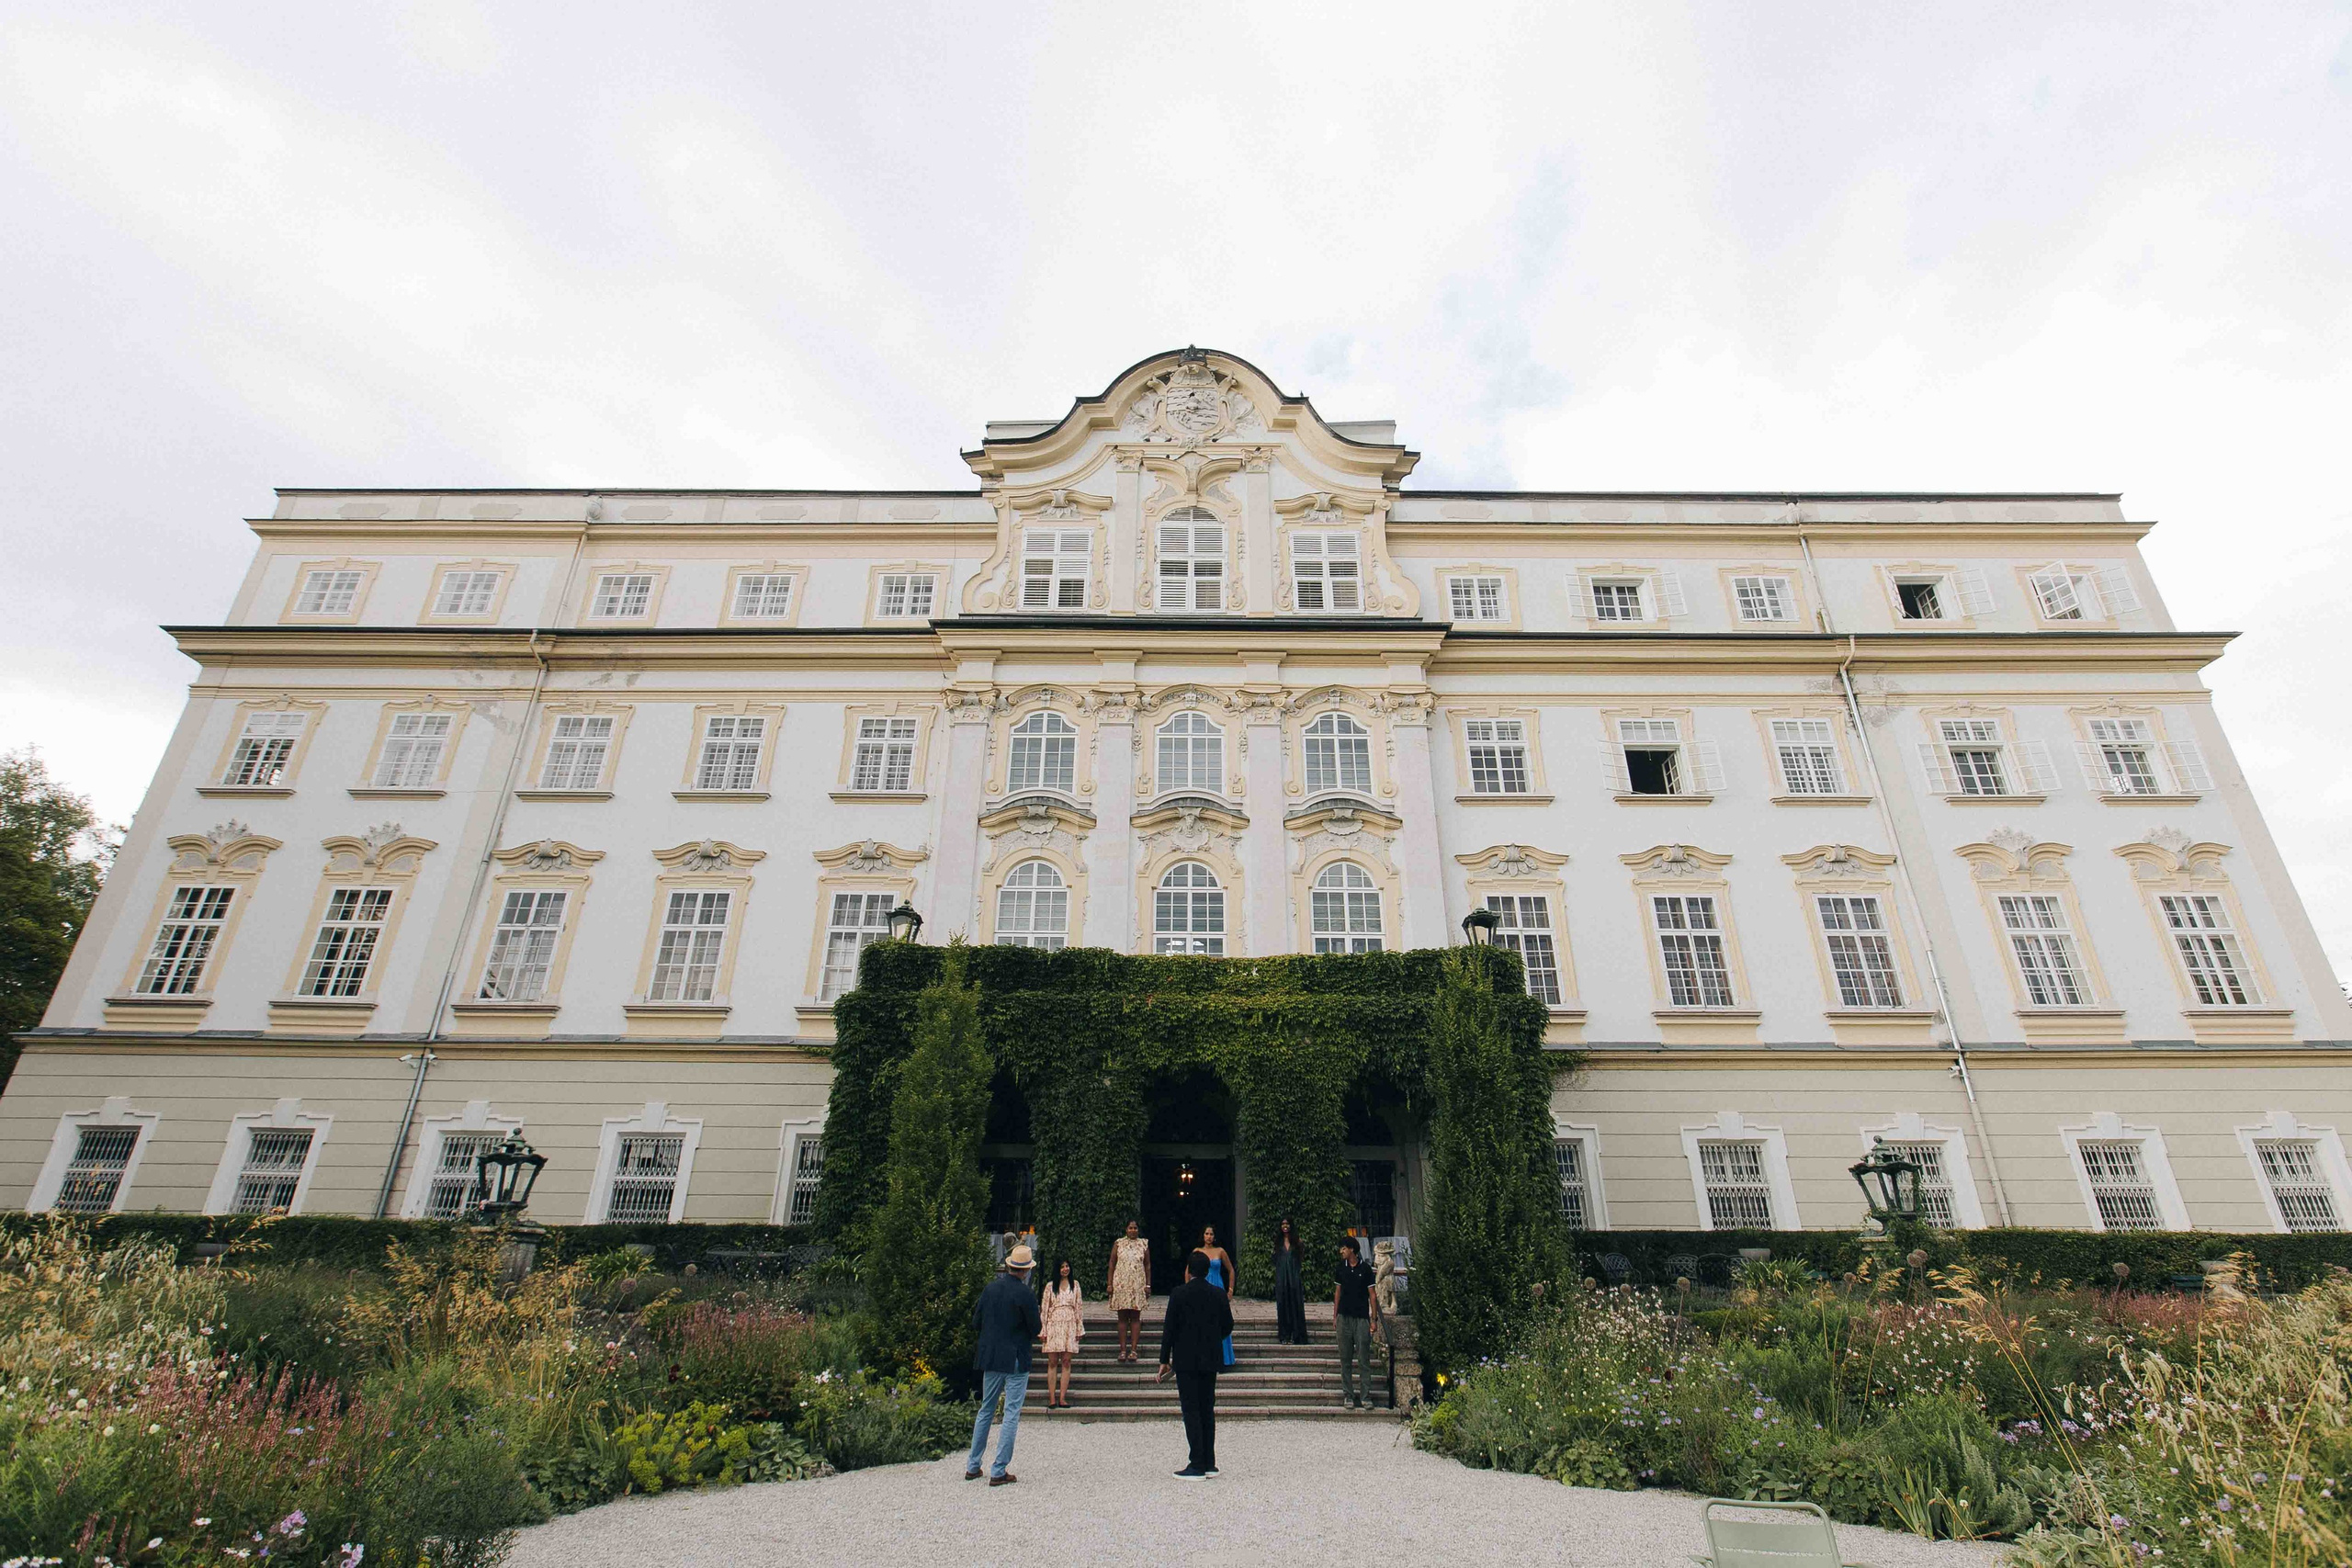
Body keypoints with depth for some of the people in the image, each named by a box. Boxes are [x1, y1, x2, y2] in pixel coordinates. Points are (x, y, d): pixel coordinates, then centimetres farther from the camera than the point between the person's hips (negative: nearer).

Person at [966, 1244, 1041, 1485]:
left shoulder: (991, 1287, -1)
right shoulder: (1025, 1295, -17)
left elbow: (976, 1323, 6)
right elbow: (1035, 1330, -10)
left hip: (990, 1358, 6)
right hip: (1016, 1360, -6)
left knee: (986, 1410, 18)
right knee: (1012, 1414, 3)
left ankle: (973, 1467, 23)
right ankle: (999, 1471, 4)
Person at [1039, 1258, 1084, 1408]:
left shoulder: (1075, 1284, 9)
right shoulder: (1050, 1286, 5)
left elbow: (1079, 1307, 8)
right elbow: (1045, 1308, 4)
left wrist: (1080, 1329, 4)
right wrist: (1044, 1330, -1)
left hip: (1070, 1326, 1)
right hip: (1054, 1326, -1)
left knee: (1066, 1362, -1)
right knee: (1052, 1363, -2)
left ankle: (1062, 1398, 2)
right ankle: (1052, 1398, 1)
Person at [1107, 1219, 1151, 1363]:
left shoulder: (1144, 1244, 6)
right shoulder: (1118, 1243, 4)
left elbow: (1148, 1265, 9)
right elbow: (1112, 1264, 5)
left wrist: (1148, 1285, 3)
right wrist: (1110, 1284, -1)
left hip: (1138, 1285, 0)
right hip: (1121, 1285, 0)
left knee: (1135, 1317, 0)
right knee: (1122, 1317, 2)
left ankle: (1134, 1349, 3)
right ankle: (1123, 1350, 5)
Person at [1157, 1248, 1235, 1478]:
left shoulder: (1179, 1294, -10)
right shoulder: (1219, 1294, 2)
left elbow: (1169, 1328, -9)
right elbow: (1227, 1327, 8)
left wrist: (1164, 1360, -2)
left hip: (1186, 1360, -5)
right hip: (1210, 1360, 5)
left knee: (1191, 1411, -1)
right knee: (1207, 1411, 13)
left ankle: (1197, 1466, -1)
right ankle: (1209, 1463, 17)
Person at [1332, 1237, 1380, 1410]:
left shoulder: (1365, 1269, -3)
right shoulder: (1341, 1268, 7)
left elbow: (1372, 1295, -1)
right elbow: (1338, 1291, 13)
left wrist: (1374, 1319, -4)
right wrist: (1335, 1316, 10)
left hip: (1362, 1318, -3)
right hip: (1344, 1318, 3)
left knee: (1364, 1359, -2)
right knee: (1345, 1359, 6)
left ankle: (1366, 1395, 6)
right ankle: (1348, 1395, 14)